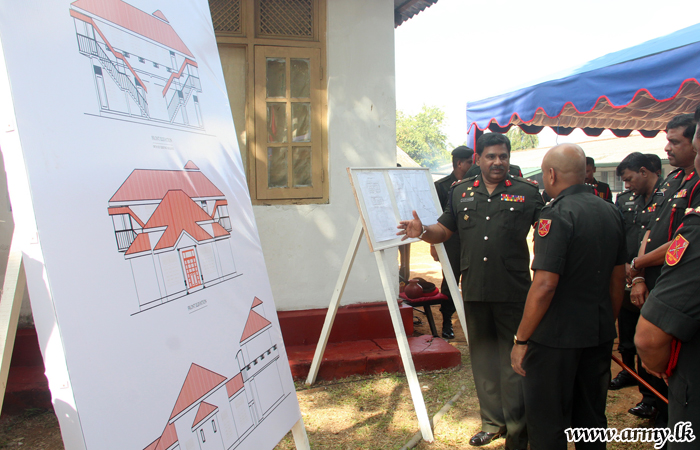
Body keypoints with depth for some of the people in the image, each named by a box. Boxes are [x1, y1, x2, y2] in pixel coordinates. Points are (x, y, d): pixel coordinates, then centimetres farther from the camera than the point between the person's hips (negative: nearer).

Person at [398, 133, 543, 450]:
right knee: (482, 356, 13)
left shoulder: (527, 193, 1)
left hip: (513, 291, -3)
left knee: (513, 356, 5)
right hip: (474, 290, 4)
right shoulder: (461, 192, 10)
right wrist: (422, 231, -9)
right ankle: (492, 421, 29)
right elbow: (444, 230, 11)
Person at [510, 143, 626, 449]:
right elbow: (618, 278, 14)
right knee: (591, 419, 20)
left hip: (557, 336, -8)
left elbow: (545, 285, -23)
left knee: (547, 425, 5)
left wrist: (521, 340, -15)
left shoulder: (558, 214, -18)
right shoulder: (611, 212, 6)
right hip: (599, 335, 8)